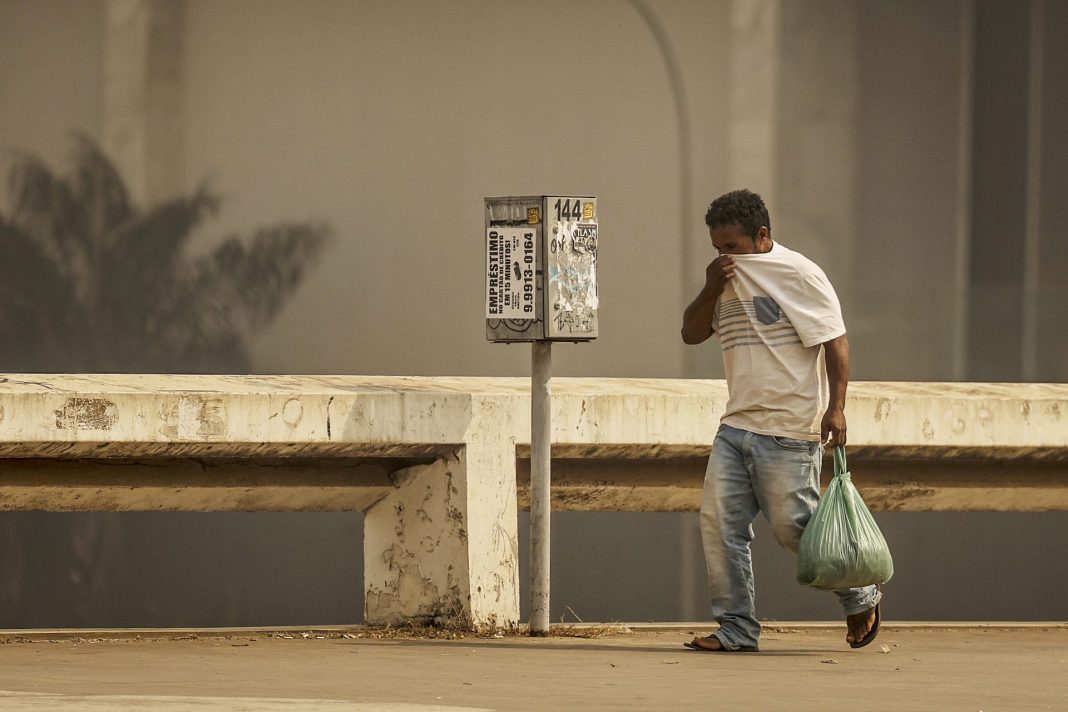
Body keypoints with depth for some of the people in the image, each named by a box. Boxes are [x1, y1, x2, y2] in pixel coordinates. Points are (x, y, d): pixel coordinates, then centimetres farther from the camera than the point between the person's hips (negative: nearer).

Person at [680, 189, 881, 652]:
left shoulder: (798, 274, -7)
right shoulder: (728, 279, 16)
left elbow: (835, 341, -10)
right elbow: (692, 333, 16)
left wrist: (835, 407, -20)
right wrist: (712, 289, -2)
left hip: (790, 429, -7)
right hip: (737, 424, 7)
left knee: (794, 526, -4)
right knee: (719, 523, -4)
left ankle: (861, 598, 19)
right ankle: (736, 630, 0)